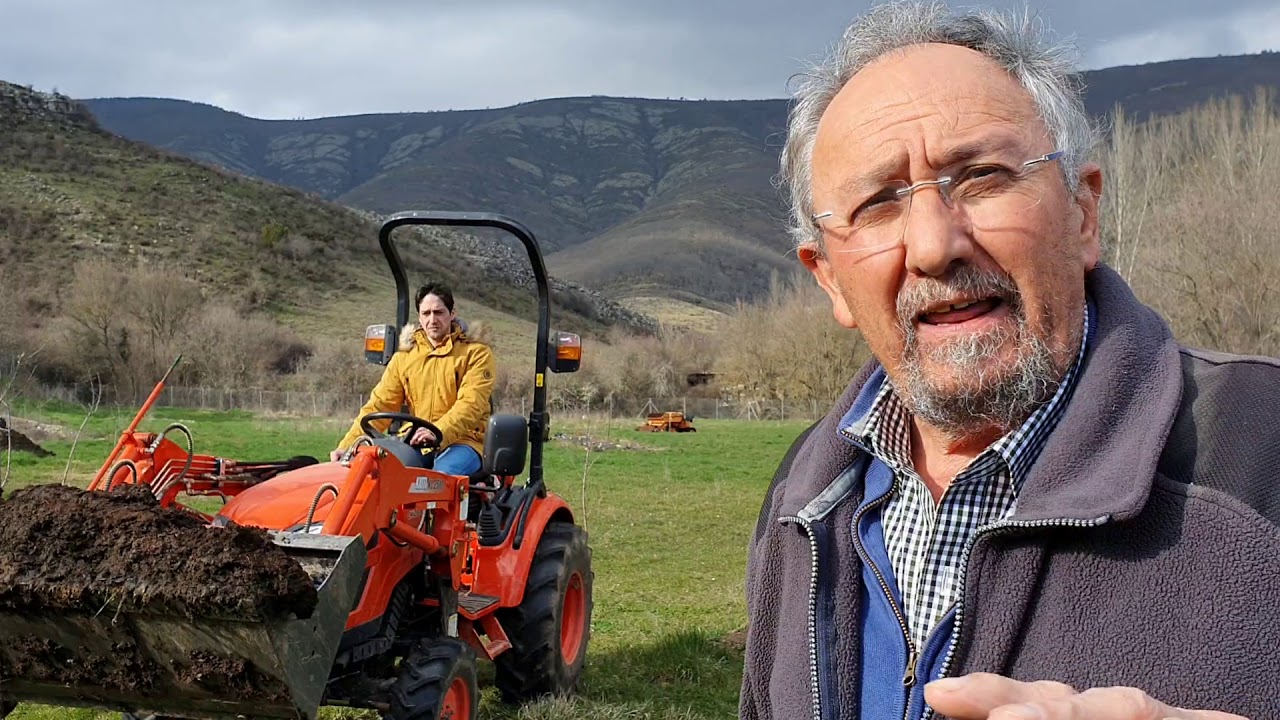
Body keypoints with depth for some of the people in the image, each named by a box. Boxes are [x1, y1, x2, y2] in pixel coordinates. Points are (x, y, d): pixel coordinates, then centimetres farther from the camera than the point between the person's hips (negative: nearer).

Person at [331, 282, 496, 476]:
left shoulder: (476, 353, 1)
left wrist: (438, 433, -31)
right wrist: (347, 446, -8)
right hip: (416, 442, 4)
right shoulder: (404, 357, 14)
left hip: (462, 440, -4)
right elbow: (380, 405, 7)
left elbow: (471, 405, -13)